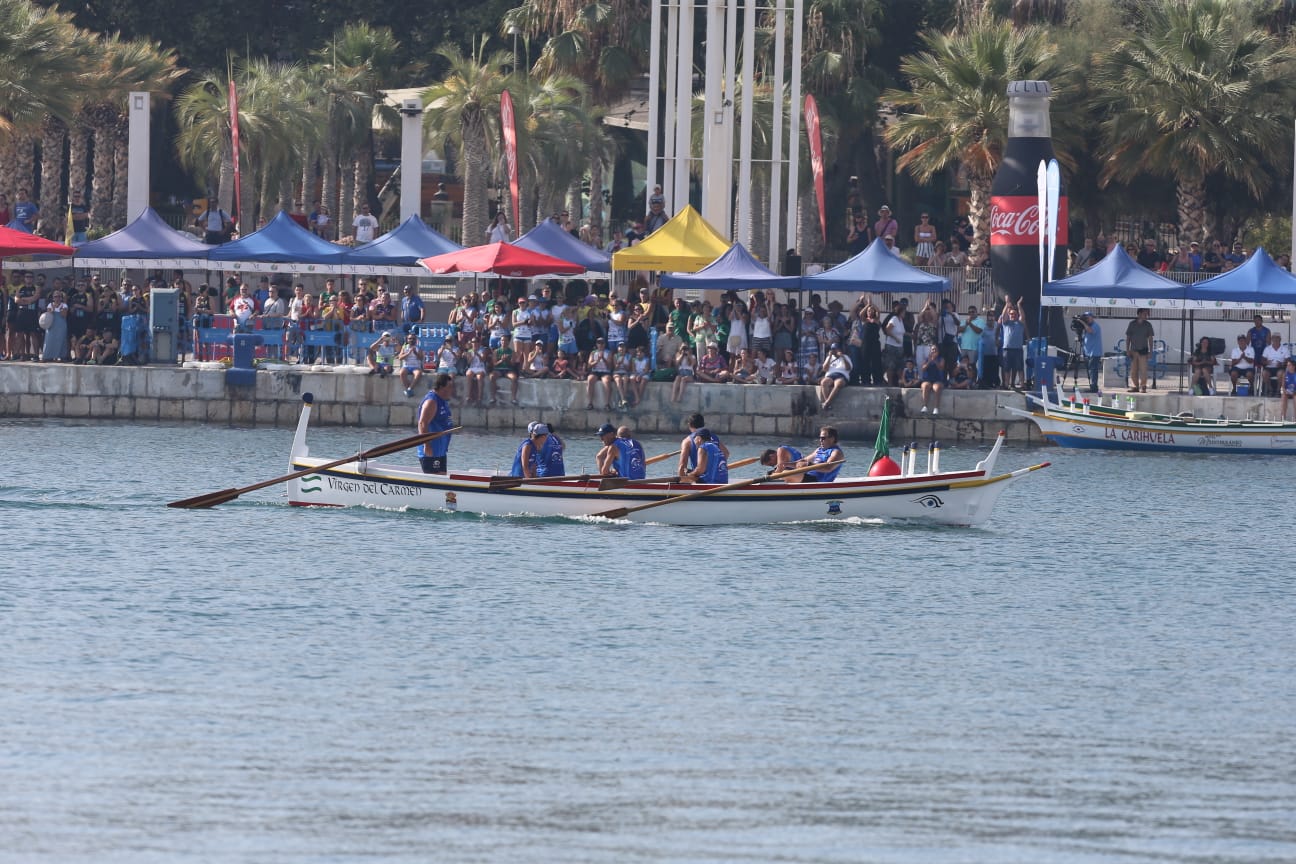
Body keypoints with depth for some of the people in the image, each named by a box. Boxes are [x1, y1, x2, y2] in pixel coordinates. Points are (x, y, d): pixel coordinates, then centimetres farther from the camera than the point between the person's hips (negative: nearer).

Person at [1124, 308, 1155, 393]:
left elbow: (1150, 338, 6)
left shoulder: (1148, 325, 4)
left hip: (1143, 350, -1)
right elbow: (1128, 337, 8)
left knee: (1143, 369, -7)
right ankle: (1134, 386, 10)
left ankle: (1143, 387, -3)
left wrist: (1150, 351, 0)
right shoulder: (1132, 324, 5)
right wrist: (1127, 350, 2)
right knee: (1133, 370, 3)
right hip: (1133, 350, 1)